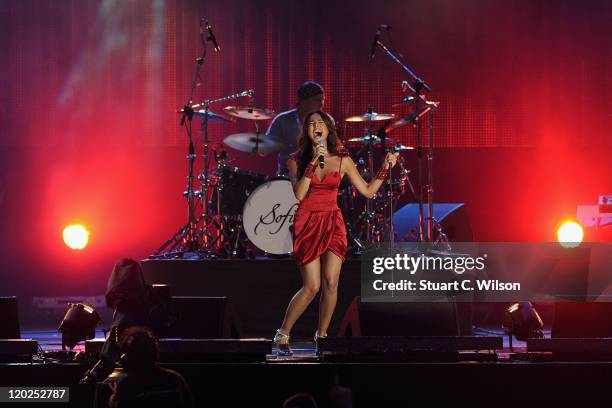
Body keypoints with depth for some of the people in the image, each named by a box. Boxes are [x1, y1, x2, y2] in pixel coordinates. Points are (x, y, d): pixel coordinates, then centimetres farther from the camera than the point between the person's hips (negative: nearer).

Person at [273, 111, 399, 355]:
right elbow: (299, 194, -11)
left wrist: (385, 169, -2)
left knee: (331, 283, -9)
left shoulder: (342, 161, 6)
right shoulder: (297, 160, 2)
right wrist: (312, 164, -16)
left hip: (333, 223, 2)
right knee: (312, 286, -10)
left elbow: (367, 190, 8)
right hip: (307, 223, -2)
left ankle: (321, 335, 5)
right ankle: (282, 335, 5)